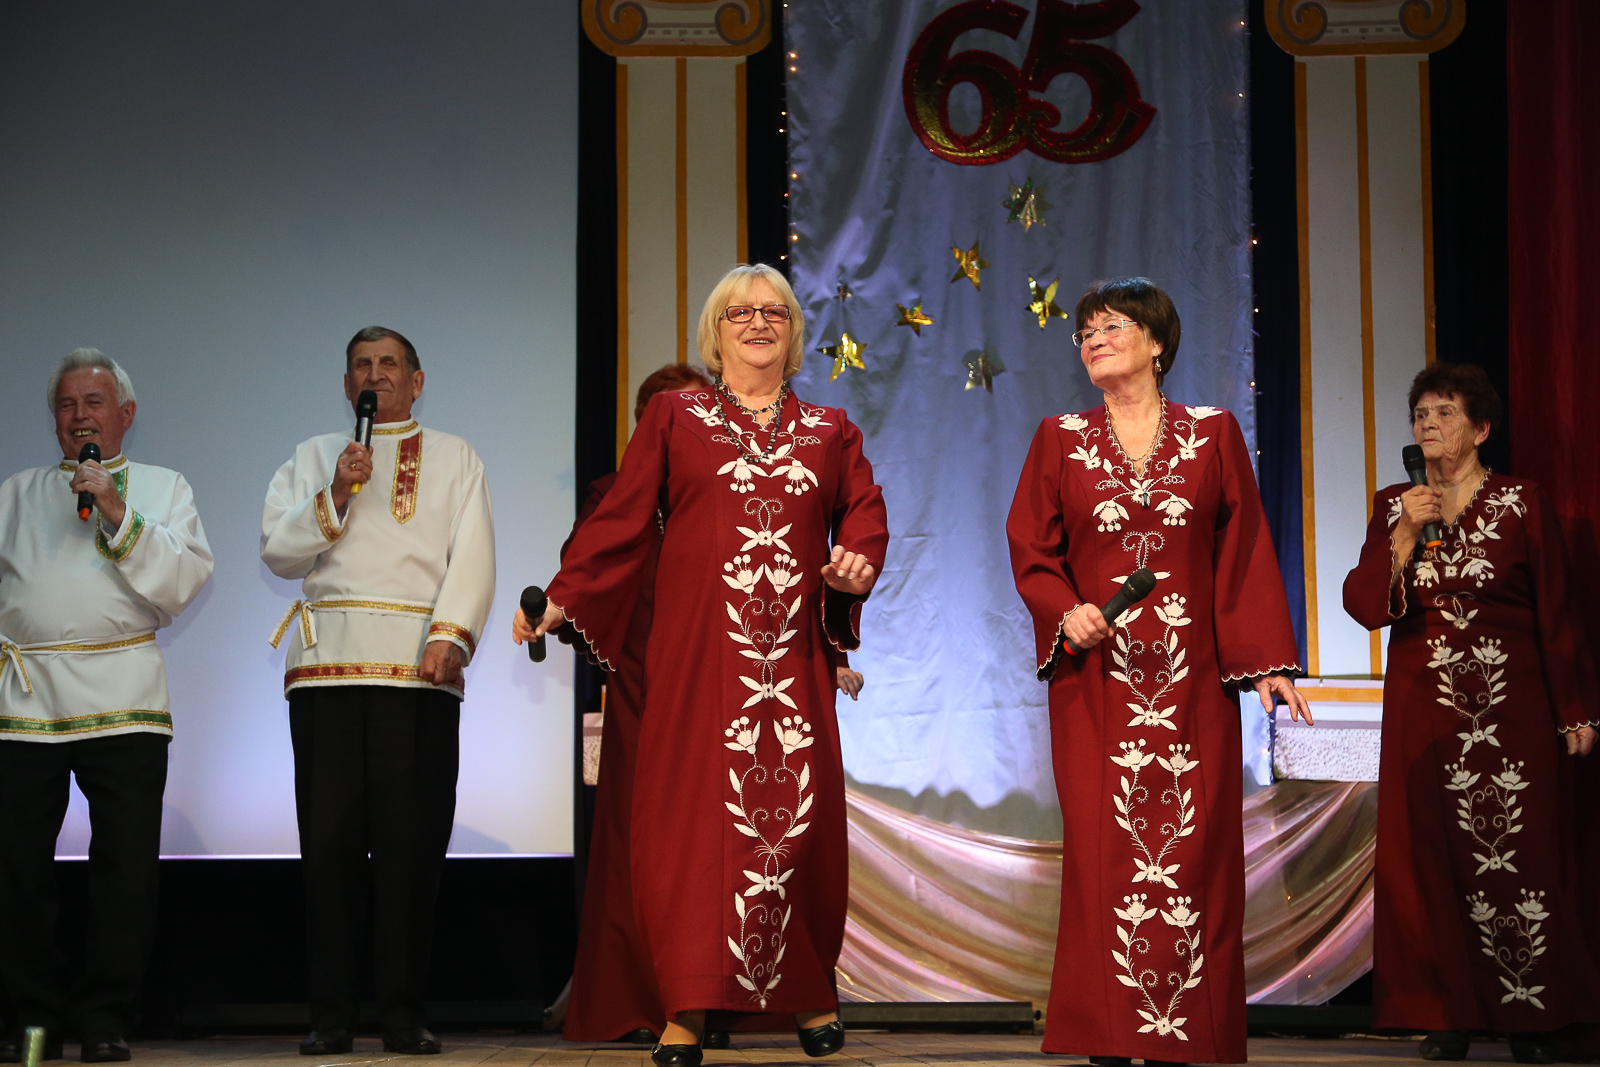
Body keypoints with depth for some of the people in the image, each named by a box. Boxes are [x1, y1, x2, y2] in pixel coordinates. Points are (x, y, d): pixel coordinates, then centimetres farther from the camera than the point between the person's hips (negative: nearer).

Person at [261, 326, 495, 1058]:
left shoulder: (454, 459, 16)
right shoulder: (313, 457, 21)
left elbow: (473, 558, 4)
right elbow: (277, 552, 10)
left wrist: (450, 634, -12)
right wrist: (335, 495, -4)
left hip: (418, 667, -1)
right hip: (328, 664, 1)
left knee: (412, 843, -5)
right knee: (331, 839, -3)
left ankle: (402, 1013, 1)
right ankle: (331, 1016, 3)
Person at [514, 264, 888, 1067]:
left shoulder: (830, 431, 19)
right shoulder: (673, 417, 12)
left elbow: (864, 513, 12)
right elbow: (622, 521, 7)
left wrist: (858, 561, -9)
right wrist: (560, 599, -2)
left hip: (795, 655, 2)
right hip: (697, 653, -2)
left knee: (800, 815, -1)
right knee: (691, 817, -6)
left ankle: (810, 992, 15)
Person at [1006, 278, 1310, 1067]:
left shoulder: (1213, 434, 7)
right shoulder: (1060, 439, 10)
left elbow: (1244, 552, 5)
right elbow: (1030, 549, 8)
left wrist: (1266, 662, -1)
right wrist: (1065, 610, -12)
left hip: (1191, 682, 0)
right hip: (1096, 677, 0)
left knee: (1193, 847, -4)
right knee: (1104, 847, -4)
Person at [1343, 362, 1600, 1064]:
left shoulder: (1522, 504, 1)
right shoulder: (1393, 506, 7)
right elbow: (1363, 605, -4)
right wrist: (1408, 534, -15)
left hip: (1513, 706, -2)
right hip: (1423, 708, 3)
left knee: (1517, 854, -4)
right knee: (1431, 855, 1)